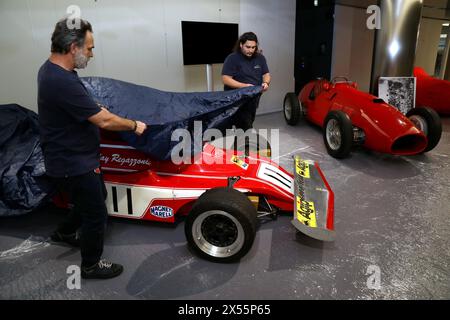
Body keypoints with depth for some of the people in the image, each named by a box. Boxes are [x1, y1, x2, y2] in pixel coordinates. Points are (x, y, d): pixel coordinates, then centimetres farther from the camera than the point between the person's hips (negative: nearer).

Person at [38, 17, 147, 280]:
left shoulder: (52, 69, 2)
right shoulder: (63, 82, -30)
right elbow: (105, 122, -25)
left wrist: (95, 109, 15)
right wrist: (134, 125, -10)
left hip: (76, 157, 10)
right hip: (73, 165, -10)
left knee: (98, 196, 27)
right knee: (96, 214, 6)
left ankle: (66, 232, 50)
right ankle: (91, 265, 28)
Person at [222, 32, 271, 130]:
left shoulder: (260, 58, 8)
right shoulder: (232, 58, -9)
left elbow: (266, 74, 11)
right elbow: (225, 79, -15)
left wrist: (266, 83, -13)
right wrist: (243, 86, -27)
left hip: (254, 99, 6)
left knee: (247, 125, 14)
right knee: (246, 128, -15)